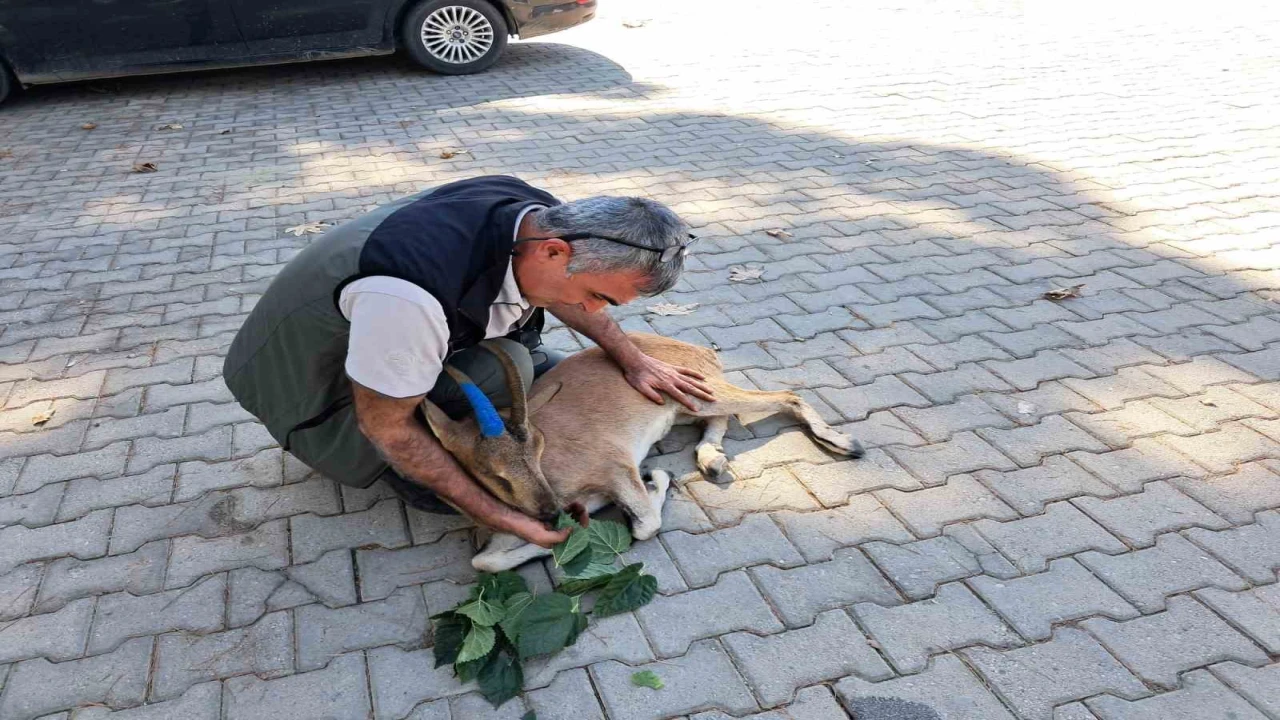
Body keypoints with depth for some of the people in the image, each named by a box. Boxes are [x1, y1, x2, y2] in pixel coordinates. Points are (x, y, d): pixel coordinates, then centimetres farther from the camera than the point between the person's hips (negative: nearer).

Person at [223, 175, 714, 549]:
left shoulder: (542, 220, -18)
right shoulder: (411, 296, -43)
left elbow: (564, 296, 7)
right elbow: (387, 427, -28)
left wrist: (633, 360, 5)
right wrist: (500, 517, -25)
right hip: (315, 385, -7)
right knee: (504, 369, -28)